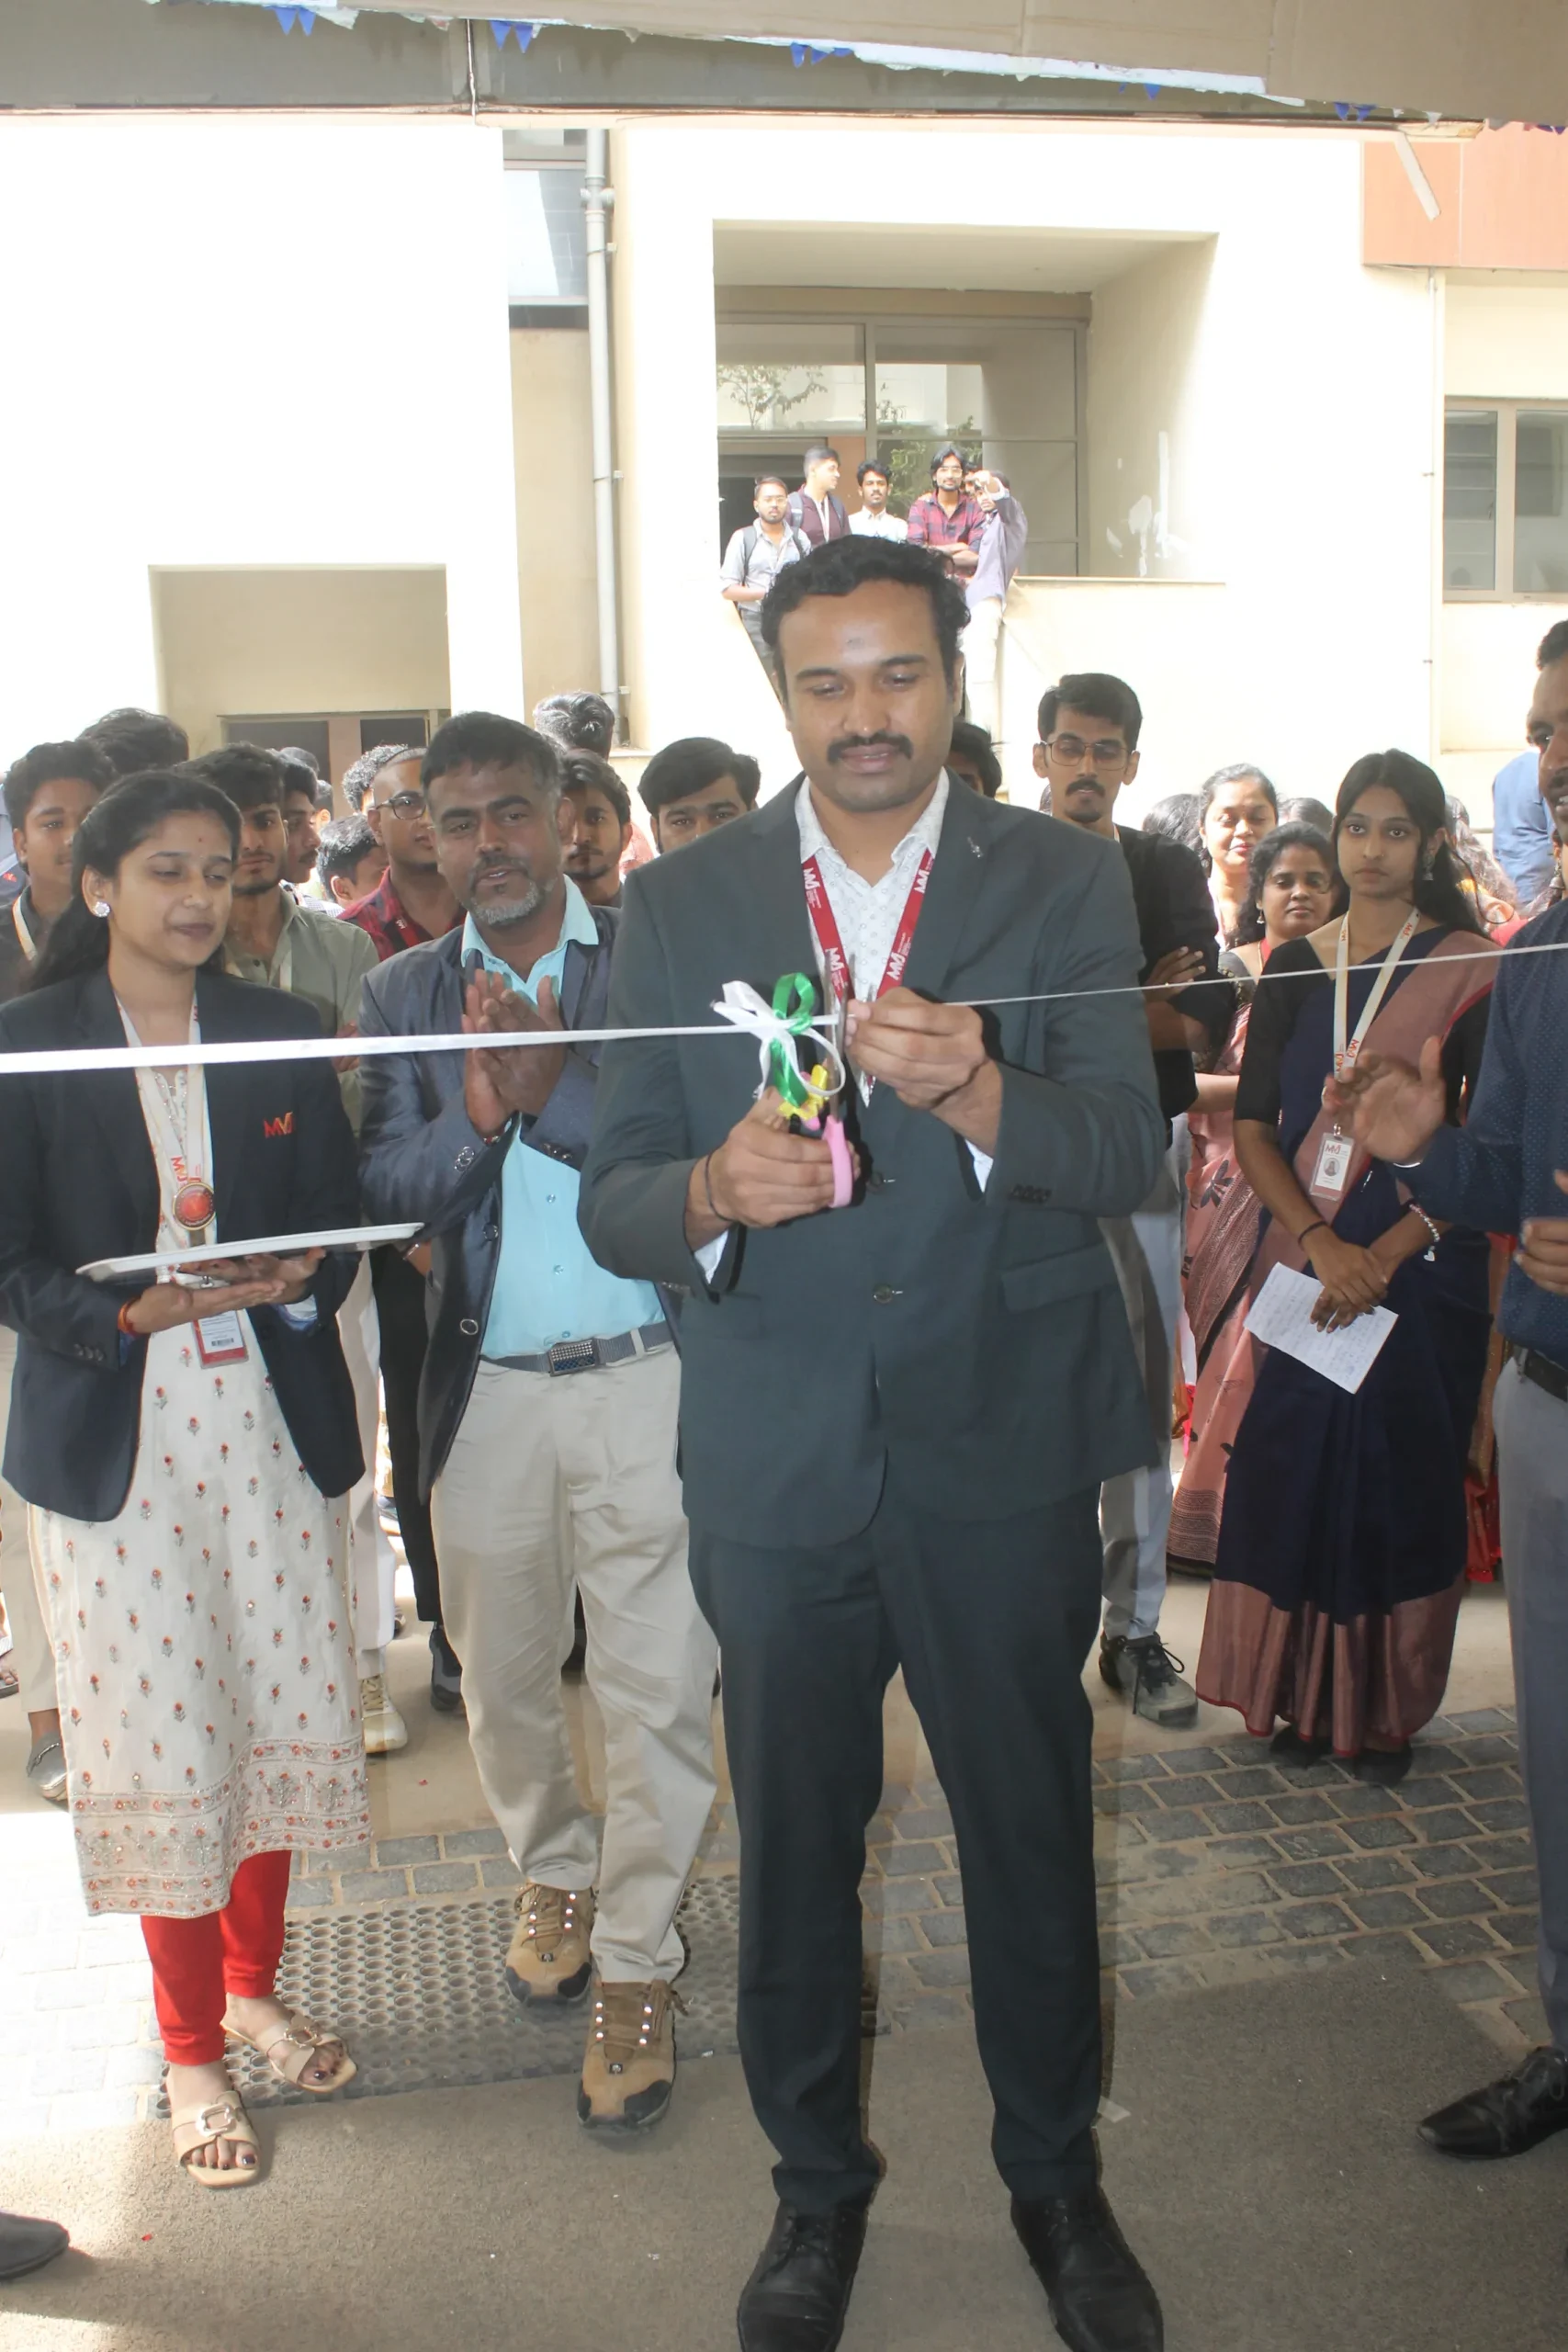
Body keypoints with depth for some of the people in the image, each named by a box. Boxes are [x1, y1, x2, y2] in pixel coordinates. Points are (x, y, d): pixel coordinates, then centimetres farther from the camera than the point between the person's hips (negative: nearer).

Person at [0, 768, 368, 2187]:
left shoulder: (280, 1033, 7)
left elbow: (339, 1217, 7)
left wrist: (296, 1280, -14)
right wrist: (130, 1310, -21)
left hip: (275, 1421, 3)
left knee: (290, 1711, 8)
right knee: (162, 1740, 2)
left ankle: (254, 1986, 33)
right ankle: (192, 2049, 21)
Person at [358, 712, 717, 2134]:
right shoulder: (404, 993, 6)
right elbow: (385, 1190, -1)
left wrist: (553, 1089, -24)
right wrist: (475, 1117, -20)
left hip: (646, 1381, -3)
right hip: (485, 1392, 3)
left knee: (660, 1689, 1)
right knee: (502, 1677, 17)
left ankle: (634, 1963, 20)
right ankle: (554, 1875, 43)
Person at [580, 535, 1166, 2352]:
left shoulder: (1064, 884, -2)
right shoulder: (678, 906, 0)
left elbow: (1125, 1148, -14)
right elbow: (611, 1198, -3)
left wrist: (973, 1095, -34)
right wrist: (714, 1192, -26)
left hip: (1004, 1454, 0)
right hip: (776, 1468, 1)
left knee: (1034, 1842, 16)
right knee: (792, 1852, 17)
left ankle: (1055, 2178, 42)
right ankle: (816, 2184, 42)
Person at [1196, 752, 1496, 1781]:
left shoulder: (1473, 968, -2)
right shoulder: (1295, 968, 7)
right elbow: (1254, 1126, 4)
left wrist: (1387, 1255, -14)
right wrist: (1321, 1244, -10)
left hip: (1420, 1265, -2)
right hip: (1306, 1263, 3)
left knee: (1402, 1478, 4)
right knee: (1295, 1471, 4)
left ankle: (1388, 1707, 18)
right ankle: (1306, 1695, 18)